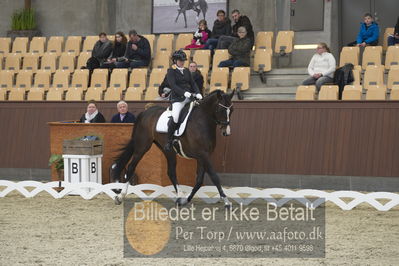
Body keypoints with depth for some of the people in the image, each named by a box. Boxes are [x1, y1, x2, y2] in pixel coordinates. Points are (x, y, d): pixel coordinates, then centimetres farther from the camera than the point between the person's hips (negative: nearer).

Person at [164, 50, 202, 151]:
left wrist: (197, 93, -5)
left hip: (189, 97, 6)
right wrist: (184, 92, -25)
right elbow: (173, 85, -13)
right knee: (175, 117, -26)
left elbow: (193, 83, 14)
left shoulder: (187, 71, 18)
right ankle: (169, 141, -12)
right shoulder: (171, 71, 0)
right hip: (177, 99, -6)